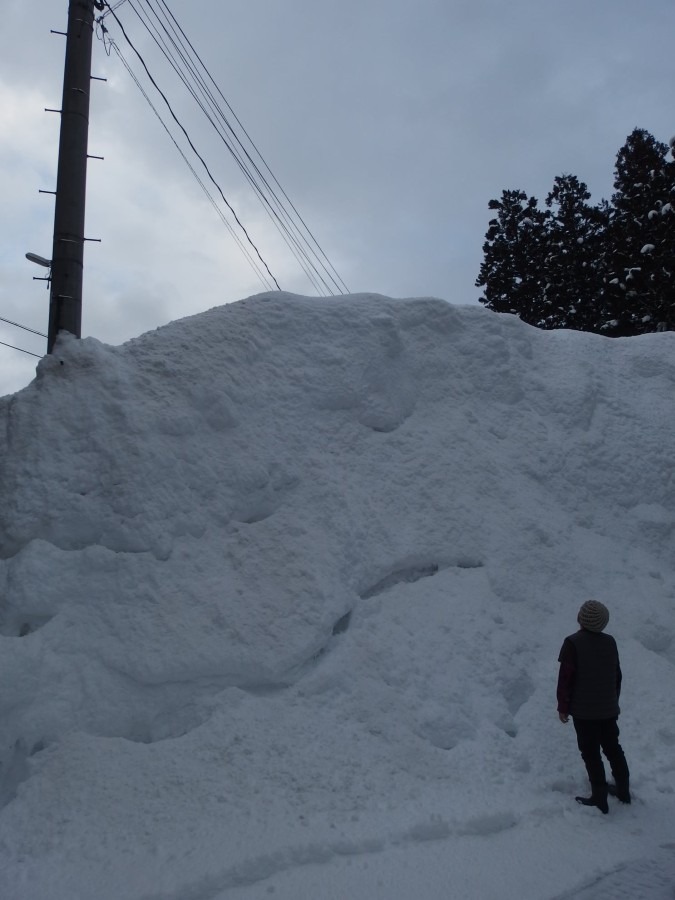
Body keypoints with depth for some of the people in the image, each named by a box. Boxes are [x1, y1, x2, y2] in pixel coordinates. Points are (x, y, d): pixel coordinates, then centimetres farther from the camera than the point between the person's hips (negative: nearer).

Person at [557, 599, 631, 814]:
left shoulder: (573, 643, -17)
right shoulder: (610, 642, 0)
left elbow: (566, 678, -15)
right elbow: (617, 676, 11)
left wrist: (563, 707, -5)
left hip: (584, 711, -5)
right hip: (608, 709, 5)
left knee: (591, 754, 4)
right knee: (613, 749, 20)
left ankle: (599, 799, 10)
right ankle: (623, 790, 31)